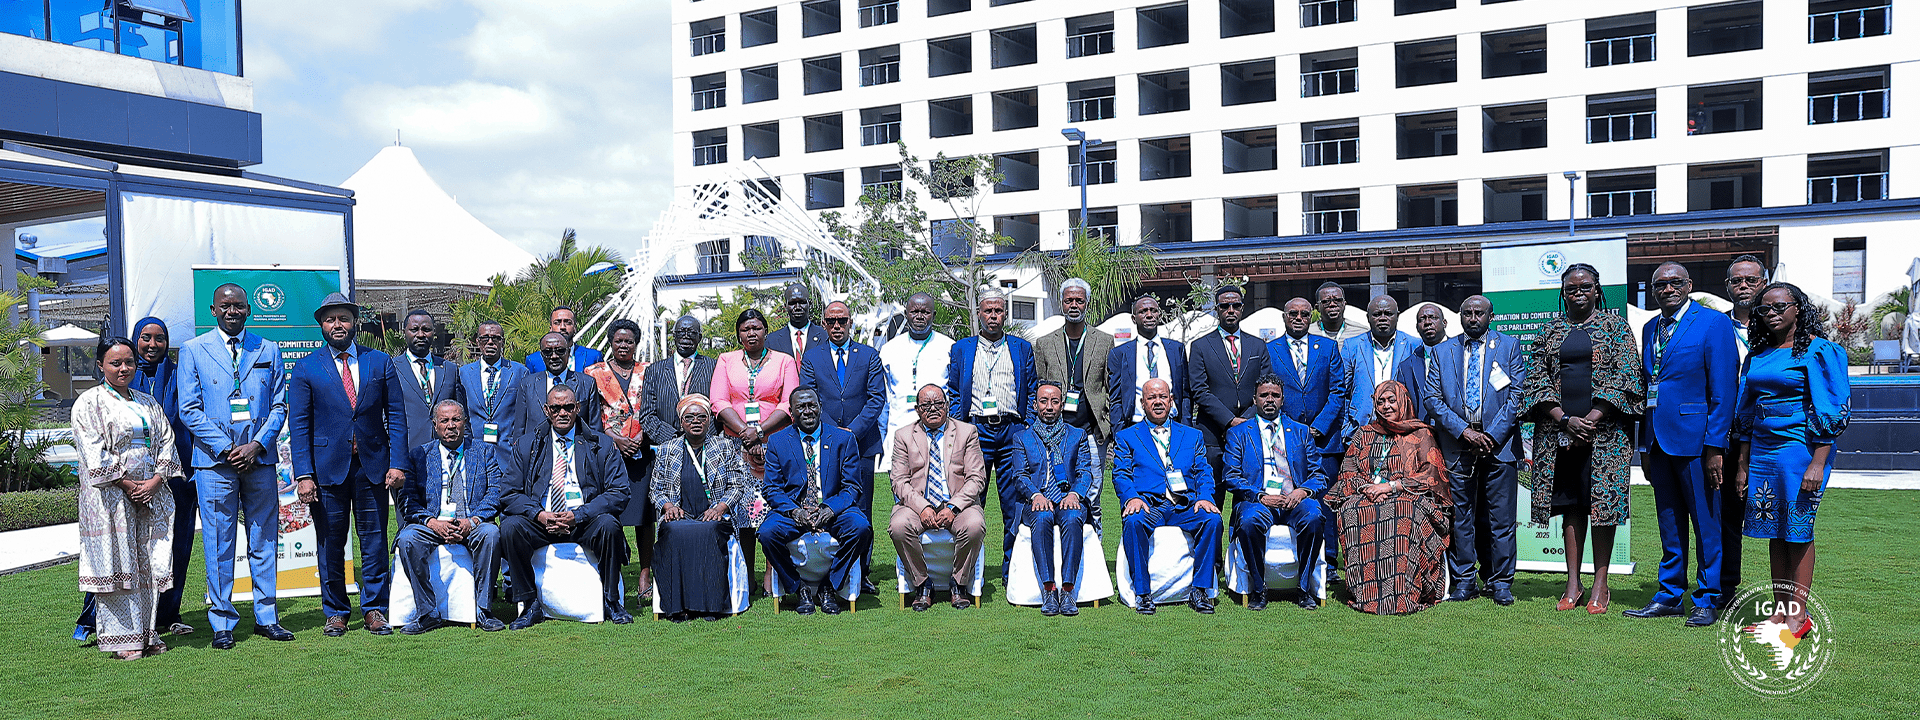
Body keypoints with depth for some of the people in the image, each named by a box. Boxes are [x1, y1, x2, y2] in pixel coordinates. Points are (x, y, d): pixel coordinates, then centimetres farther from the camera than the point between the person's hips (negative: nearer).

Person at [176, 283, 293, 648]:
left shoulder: (268, 351, 11)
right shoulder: (192, 350, 5)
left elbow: (279, 405, 7)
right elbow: (189, 410, 0)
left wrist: (257, 445, -8)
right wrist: (226, 449, -10)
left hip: (260, 458, 2)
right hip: (214, 460, -2)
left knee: (265, 539, 6)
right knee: (218, 544, 1)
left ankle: (266, 617, 15)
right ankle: (222, 622, 10)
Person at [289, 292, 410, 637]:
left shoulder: (380, 362, 7)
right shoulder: (305, 369, 4)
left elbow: (396, 415, 5)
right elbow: (298, 425, 1)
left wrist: (398, 464, -4)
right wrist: (303, 474, -8)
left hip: (373, 466, 1)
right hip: (327, 467, -1)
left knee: (374, 539, 4)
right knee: (330, 543, 6)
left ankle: (374, 609, 14)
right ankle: (335, 612, 18)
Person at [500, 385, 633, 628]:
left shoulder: (601, 445, 6)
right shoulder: (526, 445, 10)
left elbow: (619, 492, -3)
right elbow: (510, 494, 4)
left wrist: (577, 516, -16)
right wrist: (539, 514, -16)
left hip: (585, 523, -1)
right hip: (540, 523, 2)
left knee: (608, 524, -32)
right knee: (510, 527, -27)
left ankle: (611, 602, -12)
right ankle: (530, 605, -12)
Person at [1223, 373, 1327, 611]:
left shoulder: (1301, 432, 20)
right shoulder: (1238, 433, 14)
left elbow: (1319, 474, 14)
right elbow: (1231, 477, 3)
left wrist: (1304, 490, -9)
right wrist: (1259, 496, -13)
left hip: (1294, 500, 1)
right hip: (1257, 501, -1)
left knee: (1314, 516, -33)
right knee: (1249, 521, -36)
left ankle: (1304, 588, -17)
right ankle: (1257, 589, -16)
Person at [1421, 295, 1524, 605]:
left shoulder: (1509, 346, 7)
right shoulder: (1441, 351, 10)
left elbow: (1517, 394, 0)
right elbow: (1432, 399, 4)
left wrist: (1492, 434, -9)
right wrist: (1464, 430, -8)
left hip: (1499, 441, -1)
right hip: (1457, 443, 1)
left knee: (1500, 517, 1)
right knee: (1462, 514, 5)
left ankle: (1500, 582, 11)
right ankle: (1464, 580, 14)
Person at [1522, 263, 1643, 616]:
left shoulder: (1615, 326, 5)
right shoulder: (1550, 330, 12)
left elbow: (1625, 376, -3)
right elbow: (1536, 379, 6)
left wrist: (1591, 421, -13)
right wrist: (1565, 420, -9)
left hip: (1604, 430, -2)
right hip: (1559, 431, 2)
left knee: (1602, 505, -2)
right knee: (1571, 506, 5)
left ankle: (1600, 585, 5)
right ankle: (1573, 584, 9)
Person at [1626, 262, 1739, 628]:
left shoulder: (1714, 323, -6)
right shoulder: (1650, 328, 15)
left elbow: (1724, 390, -11)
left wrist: (1715, 446, -16)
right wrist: (1645, 446, 14)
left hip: (1695, 439, -6)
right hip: (1659, 440, 7)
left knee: (1705, 522, 1)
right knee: (1669, 522, 13)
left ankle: (1709, 598, 12)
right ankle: (1670, 595, 21)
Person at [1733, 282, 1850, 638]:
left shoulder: (1818, 350, -6)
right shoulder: (1759, 354, 13)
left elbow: (1833, 409, -10)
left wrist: (1818, 463, -17)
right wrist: (1743, 464, 15)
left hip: (1800, 448, -6)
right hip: (1763, 449, 6)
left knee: (1798, 530, -4)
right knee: (1774, 531, 7)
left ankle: (1798, 614, 3)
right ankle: (1779, 611, 13)